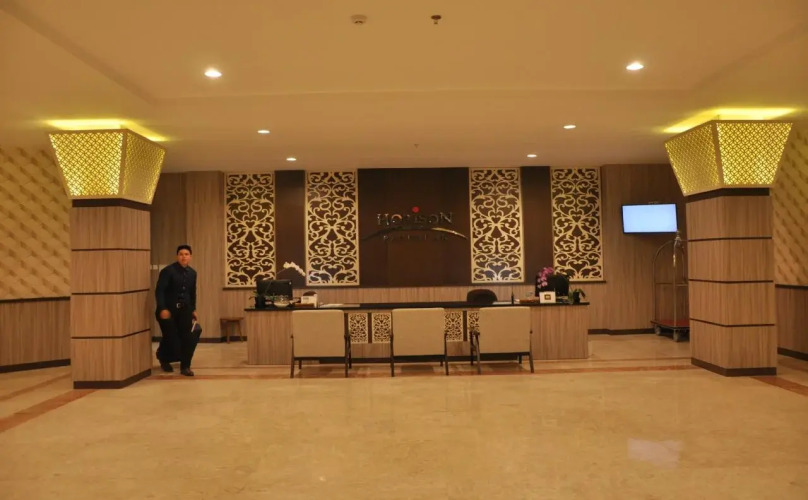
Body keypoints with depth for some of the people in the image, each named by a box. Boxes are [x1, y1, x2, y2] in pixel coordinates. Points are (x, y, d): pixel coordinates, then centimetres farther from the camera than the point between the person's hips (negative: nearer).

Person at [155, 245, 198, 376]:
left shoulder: (192, 273, 6)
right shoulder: (168, 271, -12)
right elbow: (159, 291, -17)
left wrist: (193, 309, 14)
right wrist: (162, 309, -25)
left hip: (185, 309, 4)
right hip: (168, 309, -4)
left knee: (187, 337, -6)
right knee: (171, 337, 0)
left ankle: (185, 366, 4)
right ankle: (163, 359, 32)